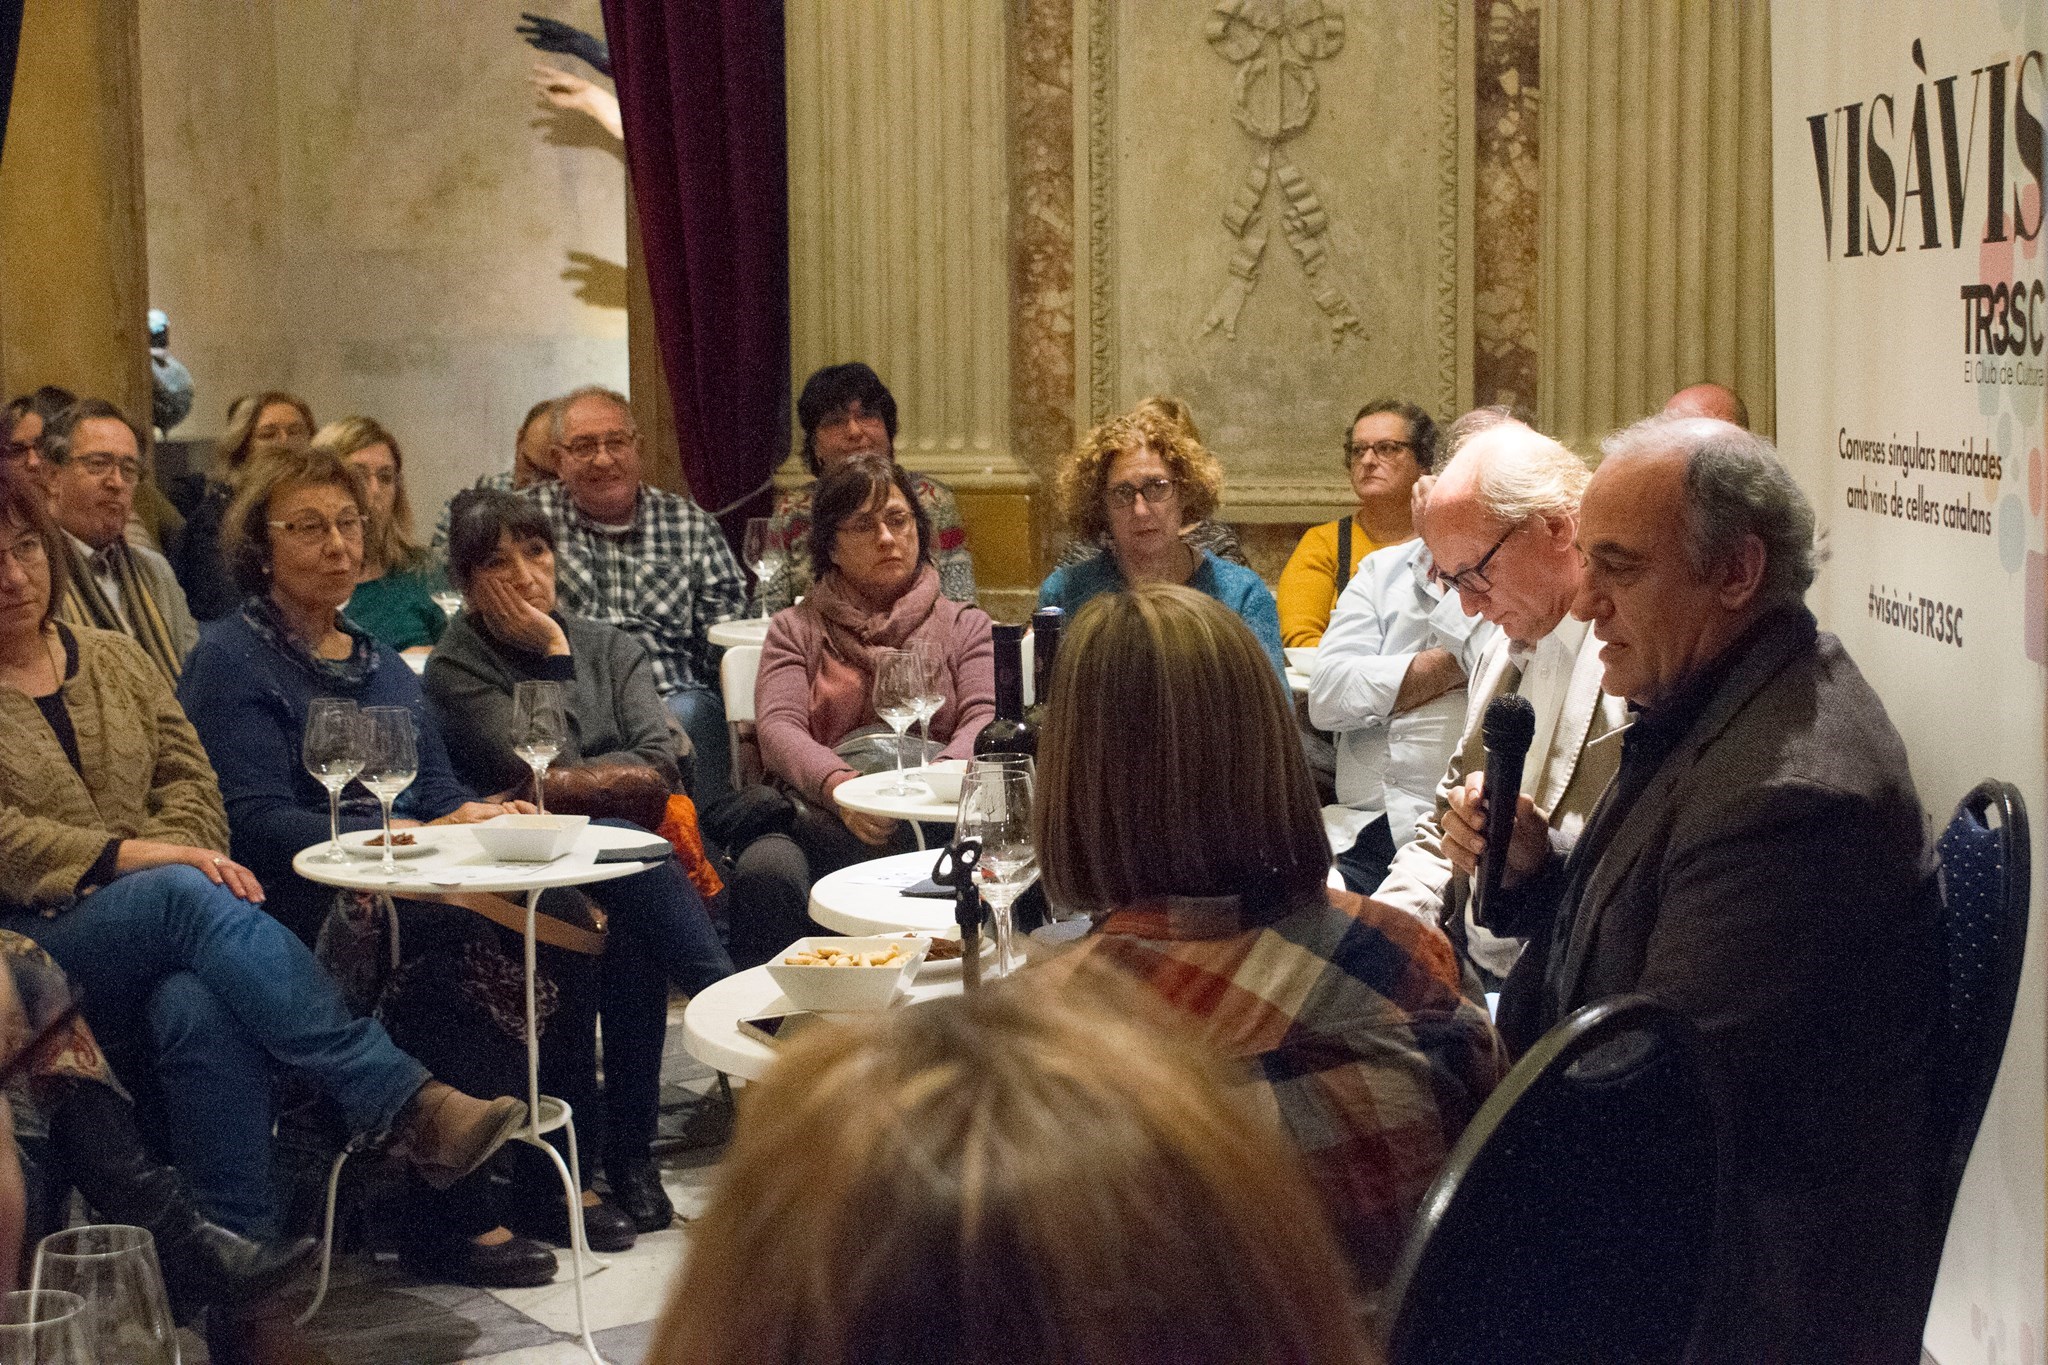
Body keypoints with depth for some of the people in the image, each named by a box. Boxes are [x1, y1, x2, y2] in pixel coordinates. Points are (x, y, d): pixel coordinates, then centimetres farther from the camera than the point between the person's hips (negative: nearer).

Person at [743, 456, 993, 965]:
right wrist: (838, 785, -19)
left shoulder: (964, 625, 24)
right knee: (766, 869, -35)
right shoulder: (796, 628, 22)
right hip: (824, 822, 0)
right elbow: (777, 727, 4)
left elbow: (986, 717, 6)